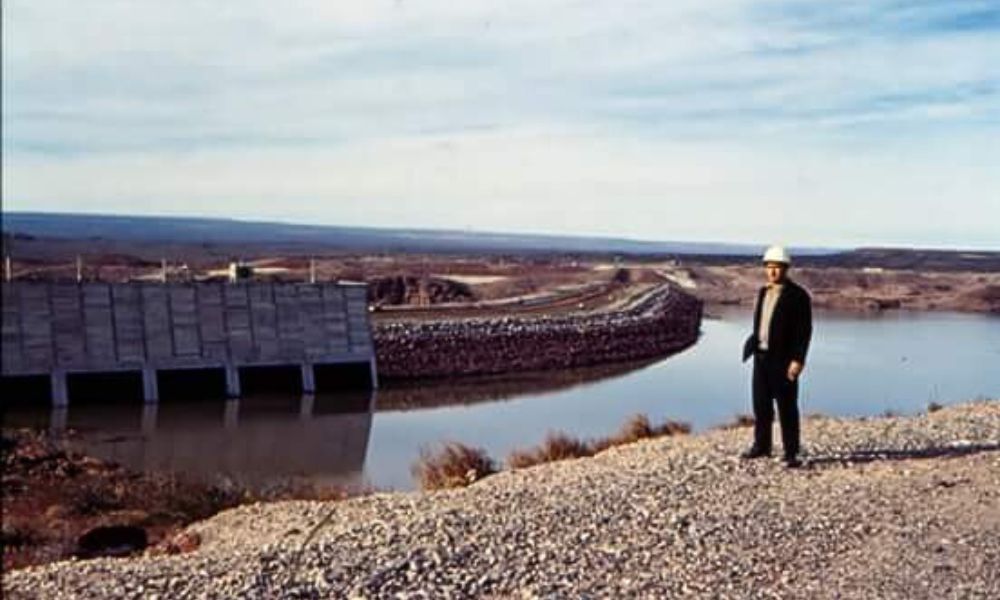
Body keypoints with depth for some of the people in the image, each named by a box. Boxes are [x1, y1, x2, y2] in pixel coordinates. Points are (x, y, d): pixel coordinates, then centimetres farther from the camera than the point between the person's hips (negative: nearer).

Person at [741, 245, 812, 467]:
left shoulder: (798, 295, -9)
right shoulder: (763, 292, 13)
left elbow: (804, 330, -13)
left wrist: (798, 360, -19)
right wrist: (753, 347, 13)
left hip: (783, 360, -7)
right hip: (761, 356, 7)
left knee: (787, 407, -2)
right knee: (761, 404, 13)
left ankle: (791, 453, 4)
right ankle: (762, 445, 24)